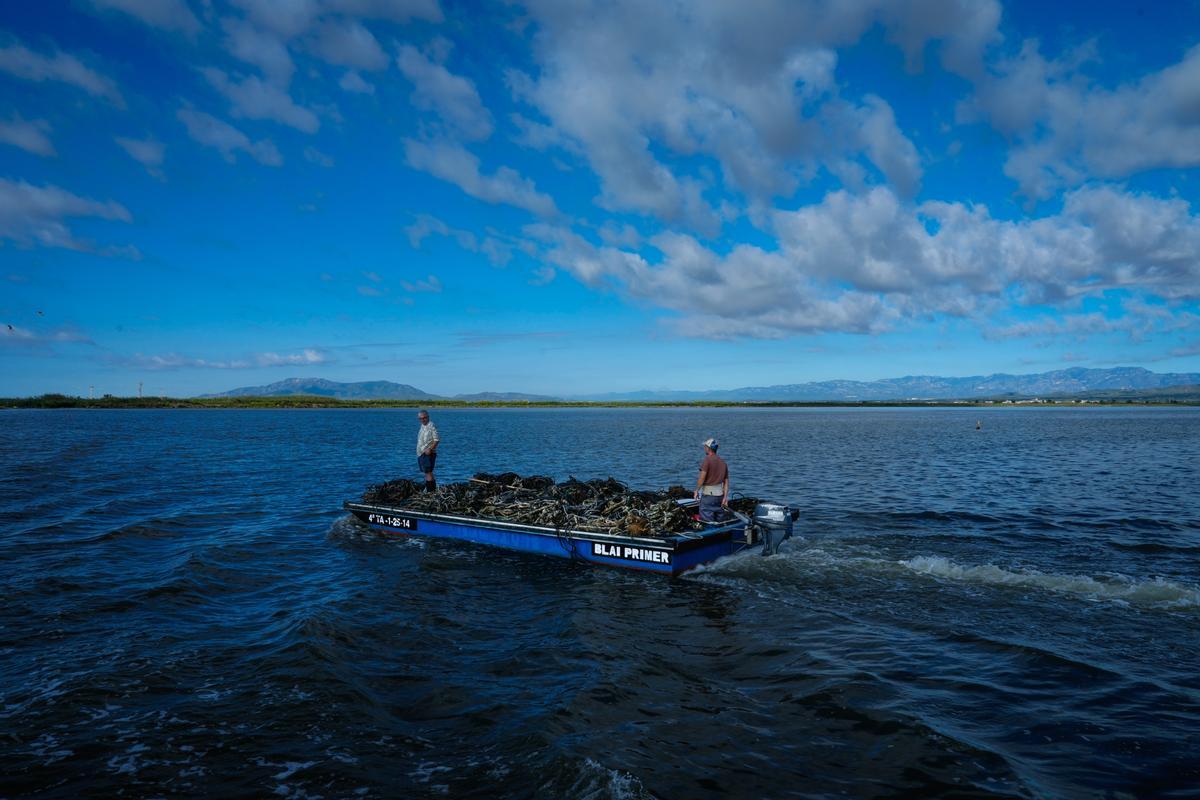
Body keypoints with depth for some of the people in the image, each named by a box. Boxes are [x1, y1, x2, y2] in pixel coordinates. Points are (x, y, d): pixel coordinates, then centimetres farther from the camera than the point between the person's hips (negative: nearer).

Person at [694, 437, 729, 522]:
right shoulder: (722, 461, 9)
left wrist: (697, 491, -5)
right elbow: (726, 481, 7)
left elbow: (702, 478, -17)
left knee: (707, 520, -2)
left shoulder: (707, 460, -13)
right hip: (720, 494, 7)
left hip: (708, 494, -7)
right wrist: (725, 497, 8)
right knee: (717, 520, 17)